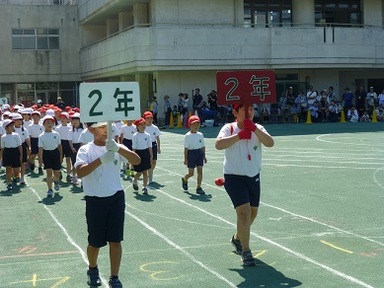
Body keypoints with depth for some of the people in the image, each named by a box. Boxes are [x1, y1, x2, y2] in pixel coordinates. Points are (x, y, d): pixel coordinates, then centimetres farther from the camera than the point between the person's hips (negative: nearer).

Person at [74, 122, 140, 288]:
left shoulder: (115, 147, 1)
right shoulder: (86, 150, -6)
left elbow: (137, 161, -13)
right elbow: (80, 172, -23)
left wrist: (118, 149, -29)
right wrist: (101, 160, -35)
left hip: (116, 198, 2)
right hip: (95, 201, -2)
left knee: (115, 240, 2)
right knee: (95, 241, 10)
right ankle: (93, 270, 38)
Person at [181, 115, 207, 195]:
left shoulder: (200, 135, 6)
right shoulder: (187, 136, -7)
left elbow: (203, 146, 12)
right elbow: (186, 148, -7)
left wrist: (204, 156, 11)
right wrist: (185, 159, -9)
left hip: (199, 153, 4)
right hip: (191, 153, -4)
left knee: (200, 171, -2)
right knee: (191, 173, 2)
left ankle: (199, 187, 6)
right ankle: (184, 179, 35)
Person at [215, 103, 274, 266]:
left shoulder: (257, 128, 0)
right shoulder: (229, 128, -9)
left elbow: (270, 143, -18)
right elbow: (218, 145, -27)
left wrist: (254, 129, -28)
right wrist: (239, 135, -30)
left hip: (254, 177, 5)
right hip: (234, 177, -5)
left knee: (253, 212, 17)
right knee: (244, 211, -18)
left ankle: (238, 238, 43)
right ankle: (246, 251, -7)